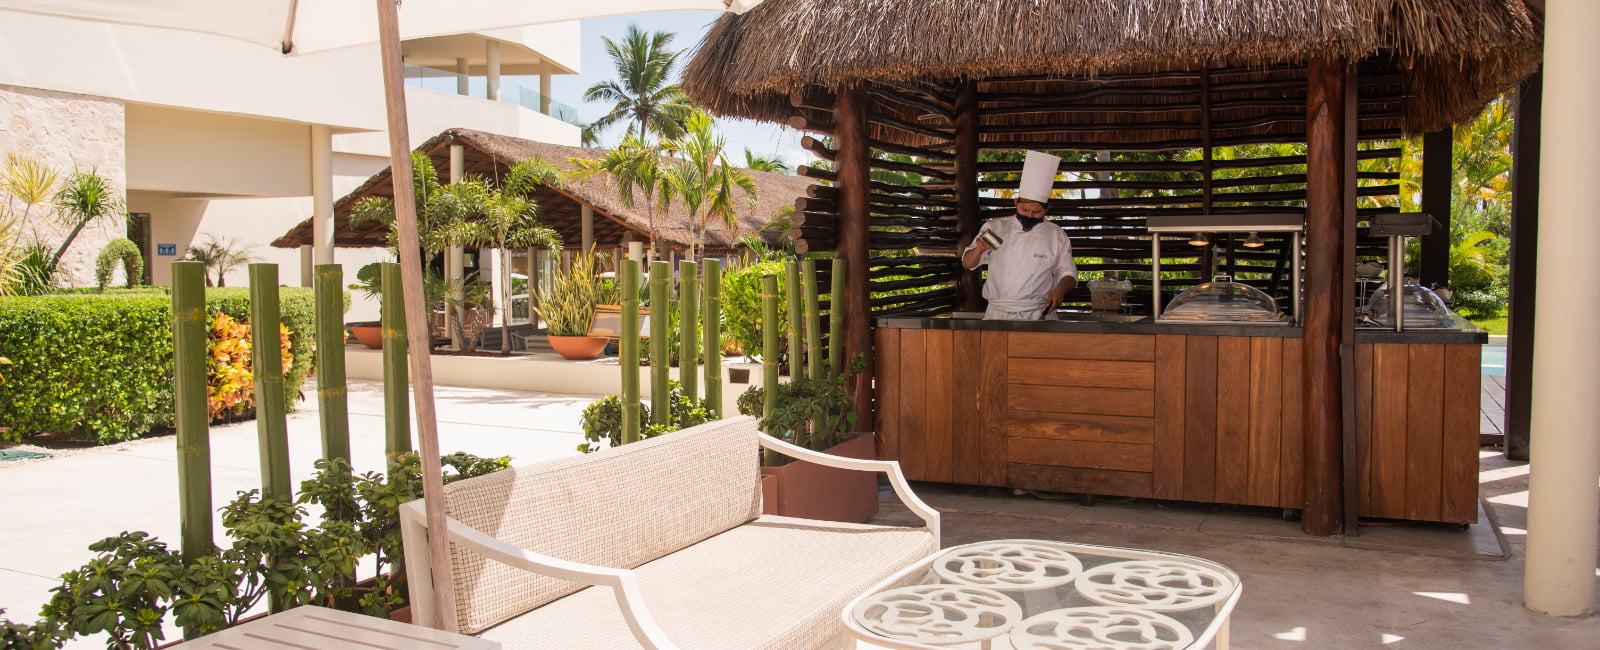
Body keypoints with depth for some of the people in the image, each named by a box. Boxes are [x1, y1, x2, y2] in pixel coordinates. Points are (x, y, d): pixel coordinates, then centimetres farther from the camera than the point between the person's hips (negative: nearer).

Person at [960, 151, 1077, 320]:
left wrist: (1060, 289, -10)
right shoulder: (995, 228, 9)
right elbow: (968, 263, 9)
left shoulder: (1056, 236, 8)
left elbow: (1068, 274, 12)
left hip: (1038, 317, 0)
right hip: (997, 314, 1)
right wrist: (979, 249, -14)